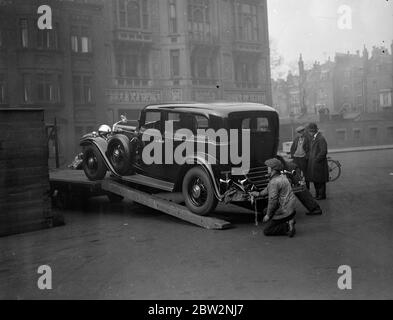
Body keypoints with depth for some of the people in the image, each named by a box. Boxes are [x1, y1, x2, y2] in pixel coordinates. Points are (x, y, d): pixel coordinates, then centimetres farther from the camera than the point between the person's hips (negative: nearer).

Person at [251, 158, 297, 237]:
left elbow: (273, 200, -23)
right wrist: (259, 194, 32)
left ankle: (288, 227, -9)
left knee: (266, 231, 2)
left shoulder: (274, 182, -23)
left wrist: (268, 215, -13)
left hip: (283, 211, -9)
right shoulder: (282, 177, 9)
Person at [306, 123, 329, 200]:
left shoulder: (321, 139, -17)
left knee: (320, 180, 0)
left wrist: (317, 159, -18)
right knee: (315, 179, 15)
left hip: (319, 163, -9)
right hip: (313, 163, 9)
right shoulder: (313, 138, 13)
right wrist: (310, 158, 12)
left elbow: (323, 152, -20)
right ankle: (317, 194, 26)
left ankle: (322, 195, 10)